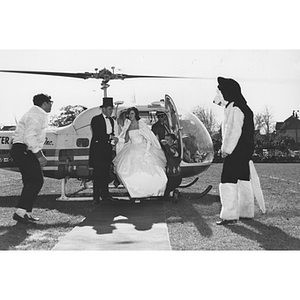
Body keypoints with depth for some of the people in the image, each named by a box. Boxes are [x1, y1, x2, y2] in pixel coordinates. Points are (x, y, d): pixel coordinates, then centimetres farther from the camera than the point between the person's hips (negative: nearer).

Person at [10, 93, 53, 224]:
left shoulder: (39, 115, 20)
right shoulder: (36, 116, -14)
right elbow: (30, 137, -24)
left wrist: (40, 155, 18)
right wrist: (39, 156, -21)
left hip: (25, 151, 11)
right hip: (23, 150, -11)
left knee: (31, 181, 10)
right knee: (36, 180, -14)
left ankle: (26, 213, 11)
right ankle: (20, 212, -17)